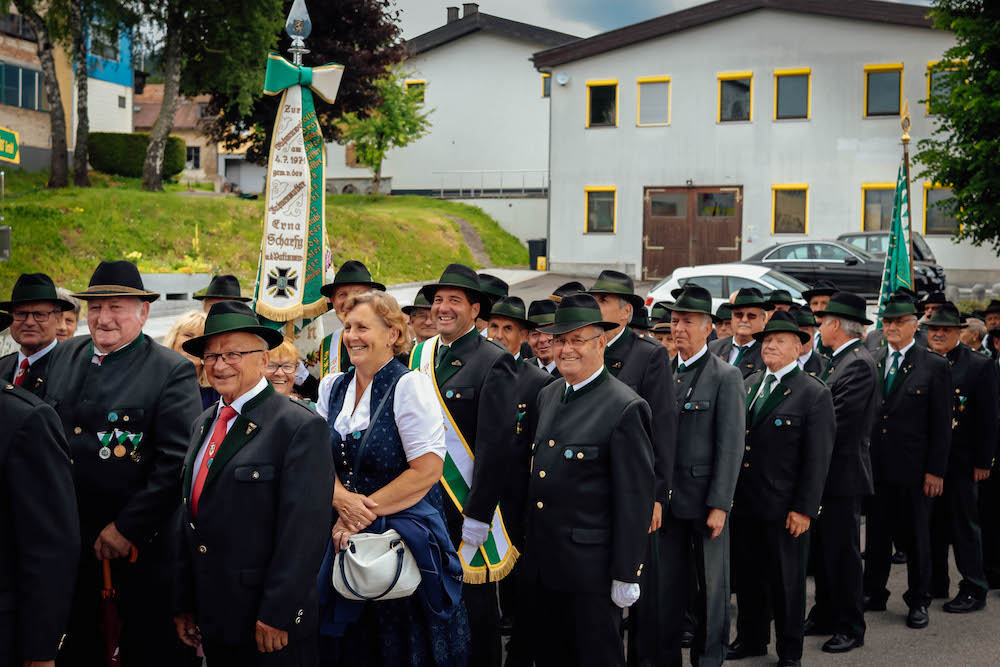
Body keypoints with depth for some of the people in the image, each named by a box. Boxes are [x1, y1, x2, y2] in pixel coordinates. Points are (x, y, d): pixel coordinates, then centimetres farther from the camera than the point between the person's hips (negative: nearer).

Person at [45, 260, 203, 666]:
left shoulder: (173, 372, -11)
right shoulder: (63, 356, 6)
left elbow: (176, 461, -17)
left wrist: (127, 528, -17)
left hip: (139, 543, -5)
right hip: (64, 533, 5)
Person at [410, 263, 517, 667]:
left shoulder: (494, 362, -10)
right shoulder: (420, 356, 9)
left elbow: (498, 446, -15)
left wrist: (477, 516, -18)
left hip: (468, 511, -5)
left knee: (474, 607, 5)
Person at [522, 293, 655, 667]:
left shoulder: (625, 408, -13)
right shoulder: (547, 397, 11)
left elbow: (636, 498, -15)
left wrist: (626, 575, -15)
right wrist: (526, 544, 15)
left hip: (589, 566, -7)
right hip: (539, 565, 7)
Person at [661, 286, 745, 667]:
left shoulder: (726, 378, -6)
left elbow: (731, 447, -10)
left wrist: (719, 505, -14)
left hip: (705, 499, -4)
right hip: (668, 497, 4)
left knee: (711, 585, 7)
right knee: (669, 582, 11)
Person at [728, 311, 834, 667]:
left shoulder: (815, 394, -7)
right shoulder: (748, 385, 11)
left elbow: (817, 458, -10)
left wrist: (804, 509, -13)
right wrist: (729, 491, 6)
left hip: (784, 508, -5)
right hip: (745, 503, 5)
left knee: (787, 581, 6)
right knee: (748, 575, 16)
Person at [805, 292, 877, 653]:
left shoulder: (859, 364, -17)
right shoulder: (837, 360, 13)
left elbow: (837, 421, -22)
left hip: (843, 474, -9)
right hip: (825, 472, 9)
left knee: (843, 552, 0)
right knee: (823, 549, 16)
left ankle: (850, 627, 11)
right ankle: (825, 616, 27)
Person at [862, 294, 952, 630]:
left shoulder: (935, 366, -4)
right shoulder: (870, 362, 6)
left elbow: (941, 424, -5)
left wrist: (935, 471, -9)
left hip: (912, 468, -3)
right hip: (875, 464, 3)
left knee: (915, 535, 8)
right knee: (876, 532, 12)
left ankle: (918, 601, 21)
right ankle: (874, 593, 25)